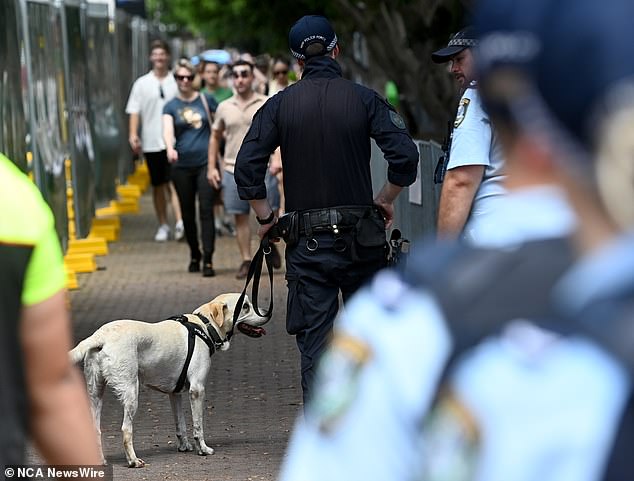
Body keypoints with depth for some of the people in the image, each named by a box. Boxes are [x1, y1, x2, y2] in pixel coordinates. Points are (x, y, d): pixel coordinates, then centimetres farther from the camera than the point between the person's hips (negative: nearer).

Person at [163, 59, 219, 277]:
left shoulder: (206, 100, 6)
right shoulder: (171, 106, 4)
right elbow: (167, 130, -12)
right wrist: (170, 148, -32)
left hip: (205, 162, -1)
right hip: (182, 165, 1)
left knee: (206, 210, -10)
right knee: (188, 212, 9)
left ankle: (208, 260, -13)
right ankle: (194, 255, 26)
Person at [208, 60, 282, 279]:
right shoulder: (224, 107, 9)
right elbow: (215, 137, 17)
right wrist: (212, 167, 11)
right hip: (233, 169, 2)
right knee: (240, 217, 4)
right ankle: (246, 261, 10)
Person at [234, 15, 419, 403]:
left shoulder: (280, 105, 1)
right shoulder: (364, 99, -2)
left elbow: (247, 169, -5)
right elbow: (405, 157, -11)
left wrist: (266, 217, 8)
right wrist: (385, 200, 6)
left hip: (307, 243, 0)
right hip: (361, 239, 0)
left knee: (314, 343, 3)